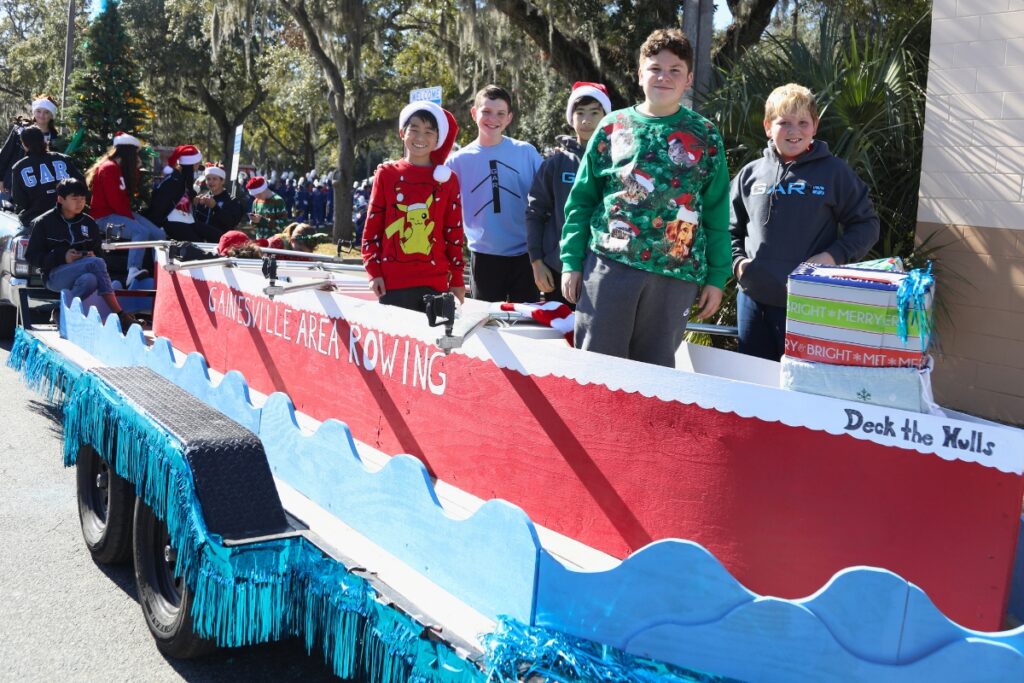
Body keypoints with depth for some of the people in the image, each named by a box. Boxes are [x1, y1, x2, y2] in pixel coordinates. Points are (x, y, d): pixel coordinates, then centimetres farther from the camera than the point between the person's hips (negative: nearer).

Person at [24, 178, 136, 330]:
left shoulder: (89, 223, 16)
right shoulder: (44, 222, 3)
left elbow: (98, 250, 26)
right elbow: (31, 255, 1)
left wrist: (92, 255, 1)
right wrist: (62, 257, -13)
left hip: (80, 275, 4)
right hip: (55, 275, -4)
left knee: (90, 280, -36)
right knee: (97, 263, -31)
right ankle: (119, 315, -35)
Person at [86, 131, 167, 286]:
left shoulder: (121, 168, 17)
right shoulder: (109, 168, -12)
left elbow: (128, 194, 15)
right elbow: (115, 201, -19)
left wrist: (136, 169, 9)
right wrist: (131, 219, -14)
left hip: (121, 213, 10)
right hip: (105, 217, -10)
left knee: (159, 235, -3)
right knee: (141, 232, -33)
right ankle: (133, 272, -46)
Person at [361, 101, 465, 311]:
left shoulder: (447, 179, 7)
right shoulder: (387, 174, 5)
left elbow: (454, 233, 9)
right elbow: (372, 226, 6)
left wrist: (457, 280, 7)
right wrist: (374, 271, -1)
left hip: (435, 282, 1)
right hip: (392, 282, -1)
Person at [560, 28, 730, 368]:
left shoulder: (705, 135, 7)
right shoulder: (613, 126, 7)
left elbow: (717, 213, 8)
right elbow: (581, 200, 8)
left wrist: (716, 277, 4)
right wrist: (571, 262, 1)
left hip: (676, 273, 0)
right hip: (609, 264, 0)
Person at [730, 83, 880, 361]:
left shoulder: (834, 172, 0)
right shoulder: (750, 174, 8)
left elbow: (867, 224, 3)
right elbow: (732, 229, 17)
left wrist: (834, 256, -11)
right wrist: (738, 261, 0)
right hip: (753, 299, 3)